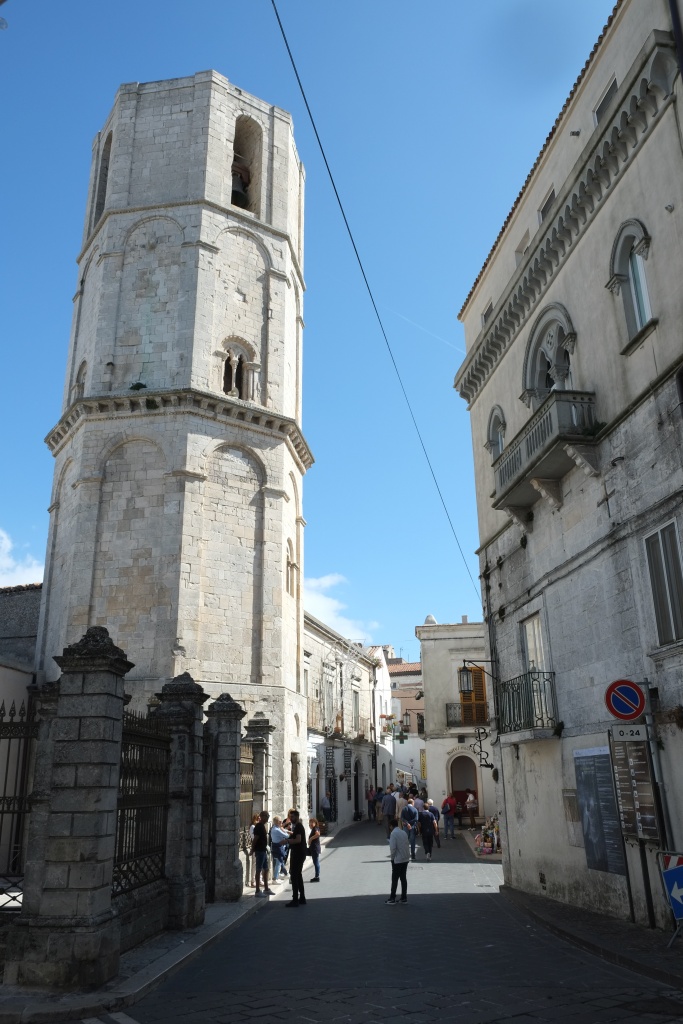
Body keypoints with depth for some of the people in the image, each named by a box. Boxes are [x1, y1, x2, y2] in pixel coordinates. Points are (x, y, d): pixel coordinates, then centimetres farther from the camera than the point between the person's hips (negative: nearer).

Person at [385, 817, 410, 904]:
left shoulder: (393, 833, -13)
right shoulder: (403, 833, 8)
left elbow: (393, 847, -18)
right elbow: (407, 845, 10)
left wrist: (392, 857, -5)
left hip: (397, 860, -6)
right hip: (405, 859, 7)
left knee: (395, 879, 2)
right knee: (403, 878, 12)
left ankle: (392, 898, 7)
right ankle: (404, 898, 15)